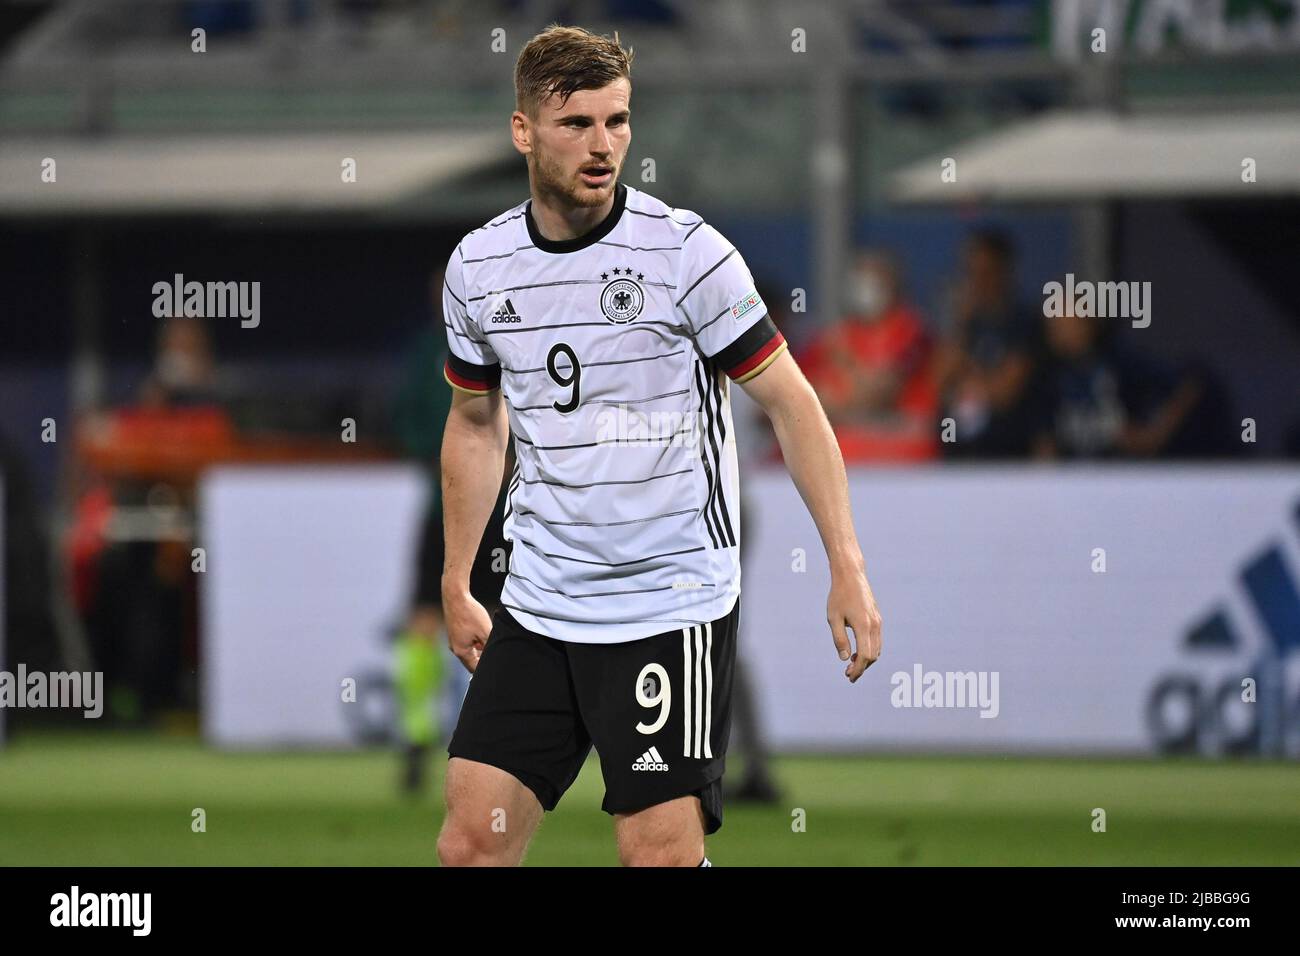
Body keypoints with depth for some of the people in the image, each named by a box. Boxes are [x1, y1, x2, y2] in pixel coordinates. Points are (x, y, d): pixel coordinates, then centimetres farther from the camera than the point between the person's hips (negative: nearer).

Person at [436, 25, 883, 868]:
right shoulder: (477, 268, 4)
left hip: (672, 609, -5)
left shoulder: (686, 251, -10)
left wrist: (847, 566, -10)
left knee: (663, 856, -10)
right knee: (471, 843, -1)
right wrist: (457, 585, 19)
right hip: (537, 607, 5)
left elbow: (789, 400, -5)